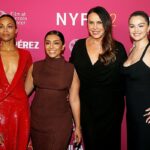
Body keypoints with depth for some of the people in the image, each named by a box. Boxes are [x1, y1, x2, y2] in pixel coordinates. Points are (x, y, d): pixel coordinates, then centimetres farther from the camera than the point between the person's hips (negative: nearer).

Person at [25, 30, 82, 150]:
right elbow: (24, 91, 6)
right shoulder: (35, 67, -1)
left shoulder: (71, 69, -6)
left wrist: (78, 126, 1)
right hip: (37, 121, 2)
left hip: (60, 122, -2)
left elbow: (74, 100, -3)